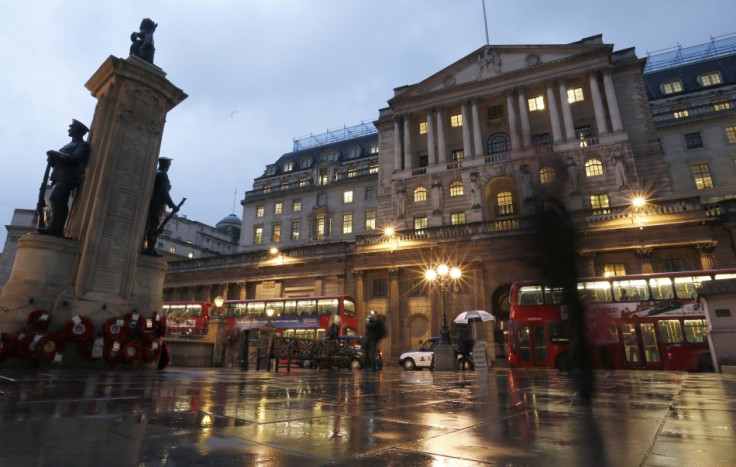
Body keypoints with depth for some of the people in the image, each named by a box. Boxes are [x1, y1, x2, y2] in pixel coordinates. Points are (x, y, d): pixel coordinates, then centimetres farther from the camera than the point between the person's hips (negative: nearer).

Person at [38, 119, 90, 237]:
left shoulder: (82, 145, 4)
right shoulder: (70, 145, 31)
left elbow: (75, 158, -13)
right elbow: (62, 159, 25)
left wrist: (56, 154, -10)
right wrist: (53, 157, 3)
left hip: (67, 176, -9)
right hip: (60, 176, 9)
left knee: (55, 198, -23)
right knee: (60, 202, 1)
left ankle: (54, 227, -31)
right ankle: (58, 230, -4)